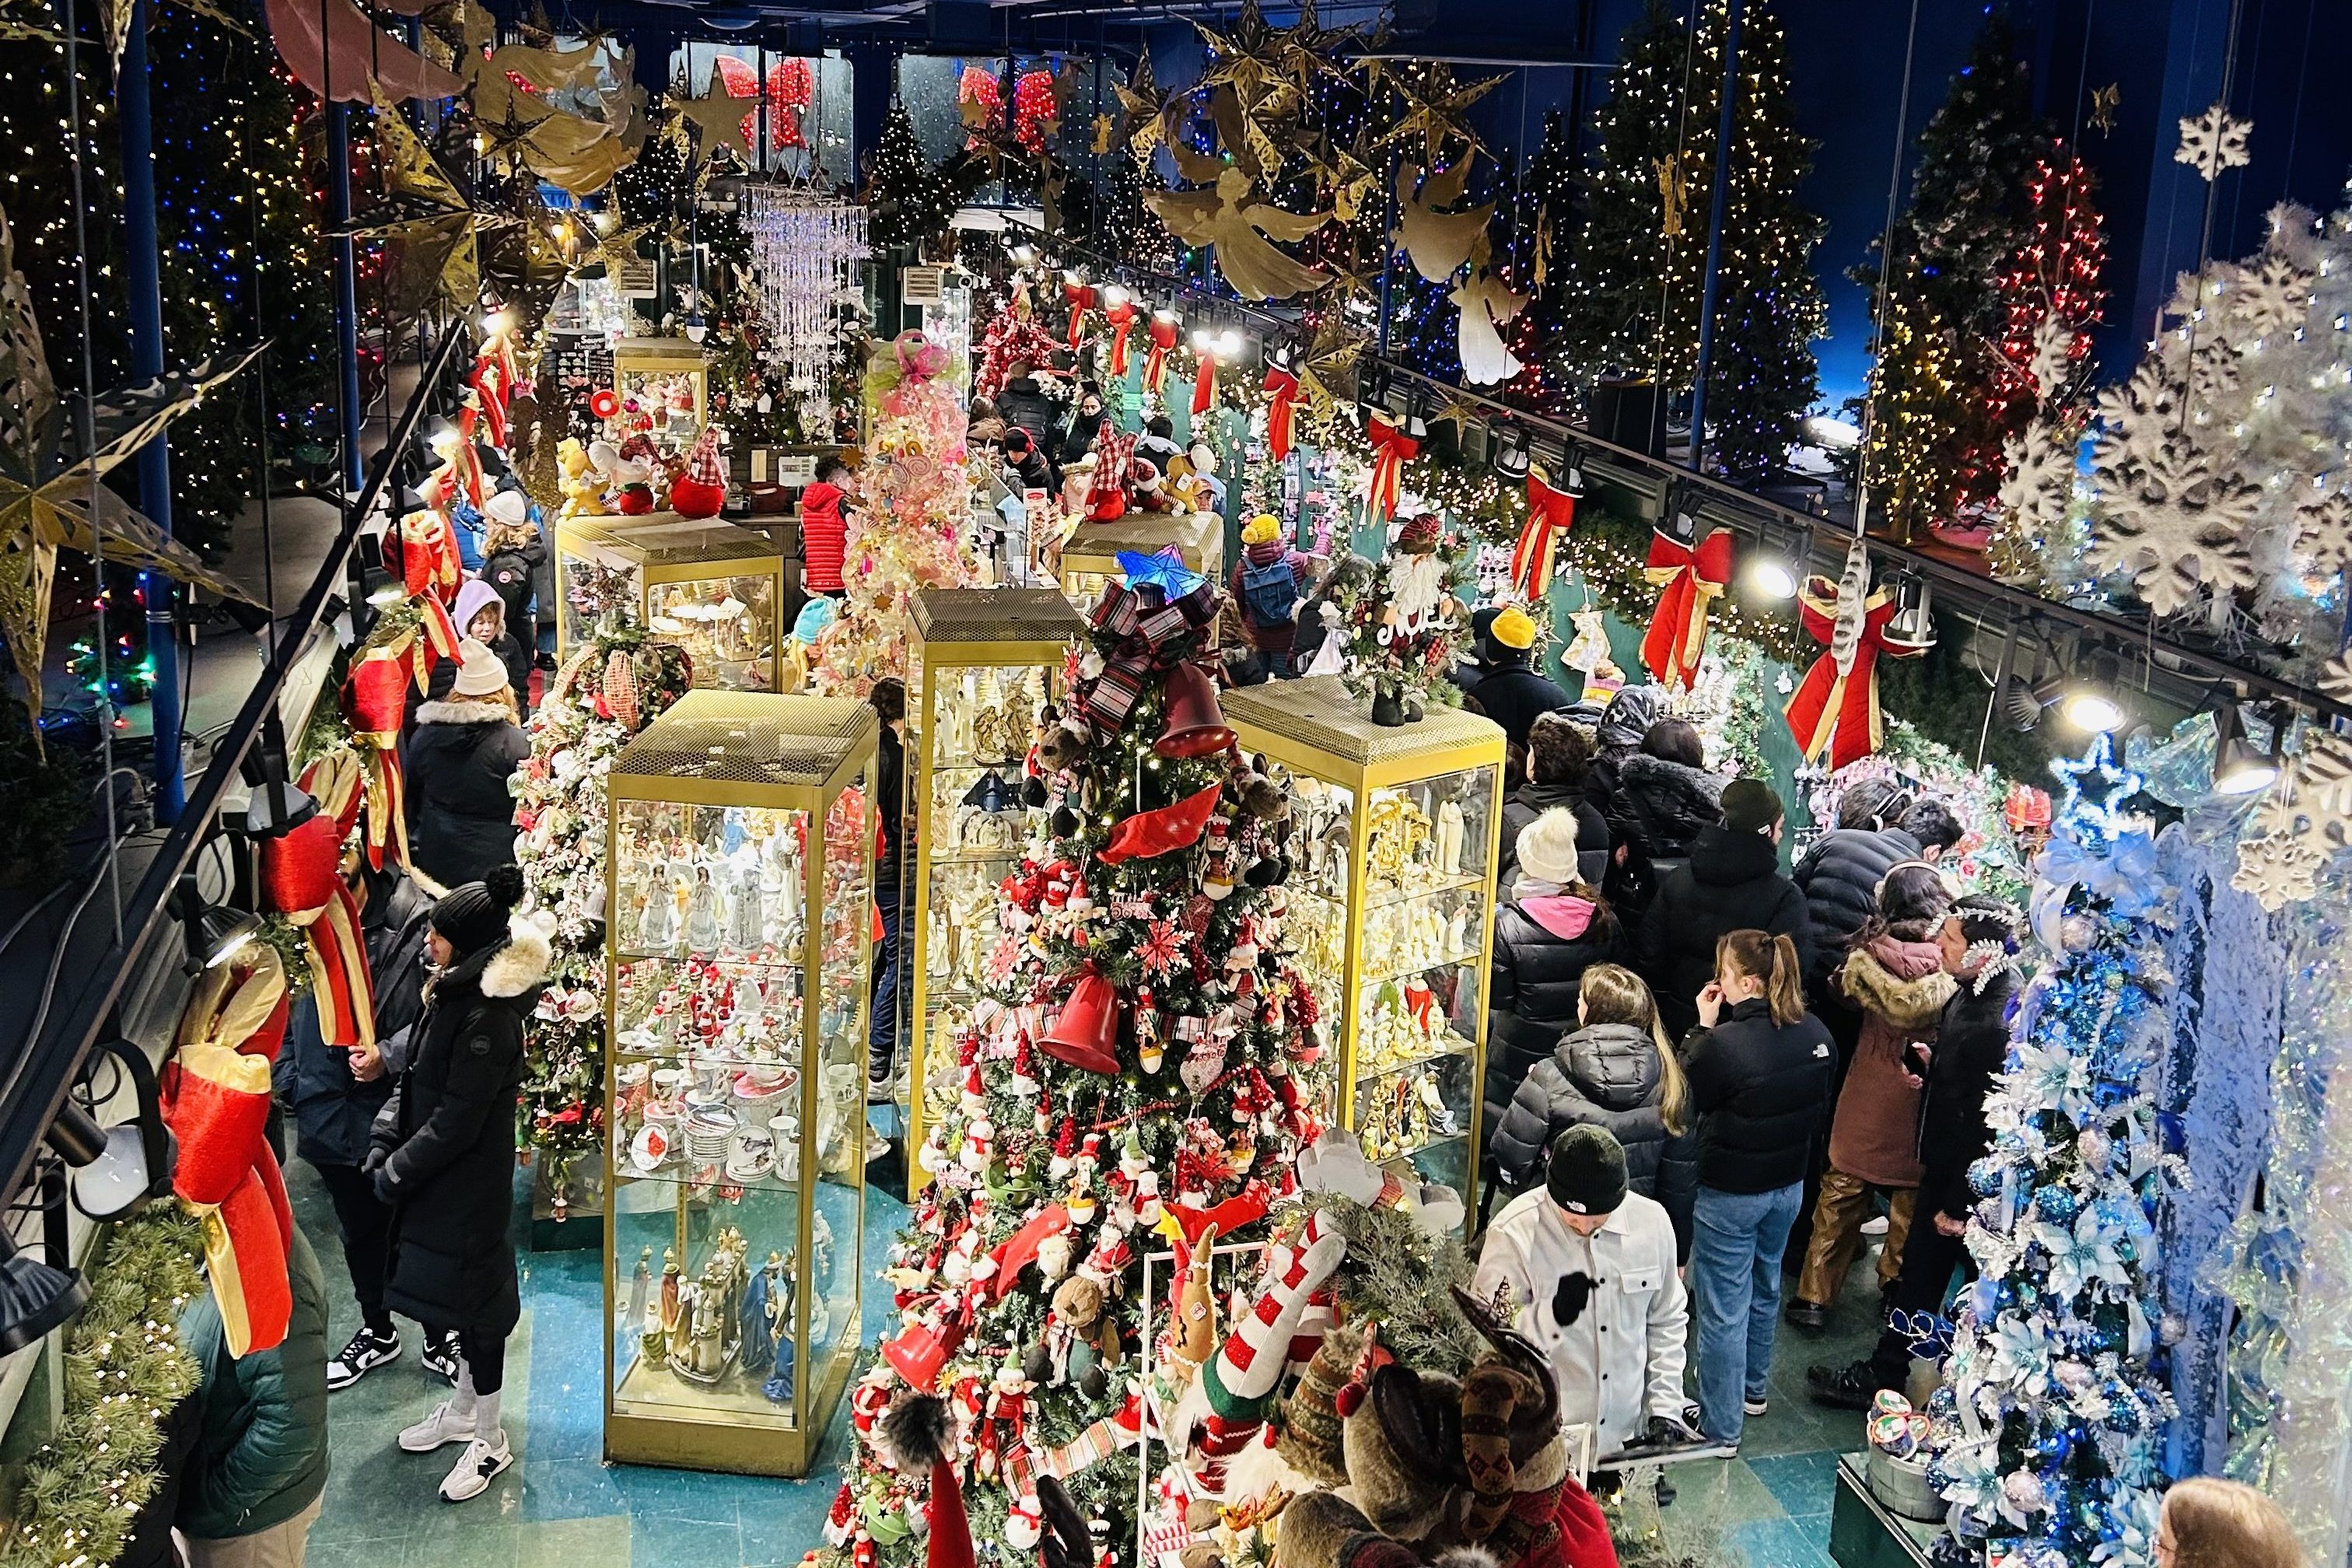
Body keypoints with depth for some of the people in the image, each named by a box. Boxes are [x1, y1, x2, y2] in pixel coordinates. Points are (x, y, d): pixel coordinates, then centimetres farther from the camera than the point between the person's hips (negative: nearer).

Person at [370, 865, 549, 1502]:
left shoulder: (487, 1019, -25)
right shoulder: (453, 996, 4)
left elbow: (456, 1120, -23)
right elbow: (417, 1080, 11)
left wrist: (396, 1172, -15)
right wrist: (384, 1141, 1)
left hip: (470, 1186, -9)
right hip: (441, 1183, 9)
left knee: (474, 1302, 3)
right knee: (457, 1295, 21)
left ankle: (489, 1440, 17)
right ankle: (463, 1409, 38)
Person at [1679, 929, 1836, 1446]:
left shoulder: (1724, 1044, -29)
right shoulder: (1815, 1034, -9)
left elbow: (1686, 1096, -12)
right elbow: (1818, 1103, 6)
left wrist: (1704, 1026, -10)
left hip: (1730, 1193, -7)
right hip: (1788, 1185, 7)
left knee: (1723, 1308, 6)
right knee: (1764, 1289, 26)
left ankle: (1720, 1426, 16)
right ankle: (1752, 1389, 45)